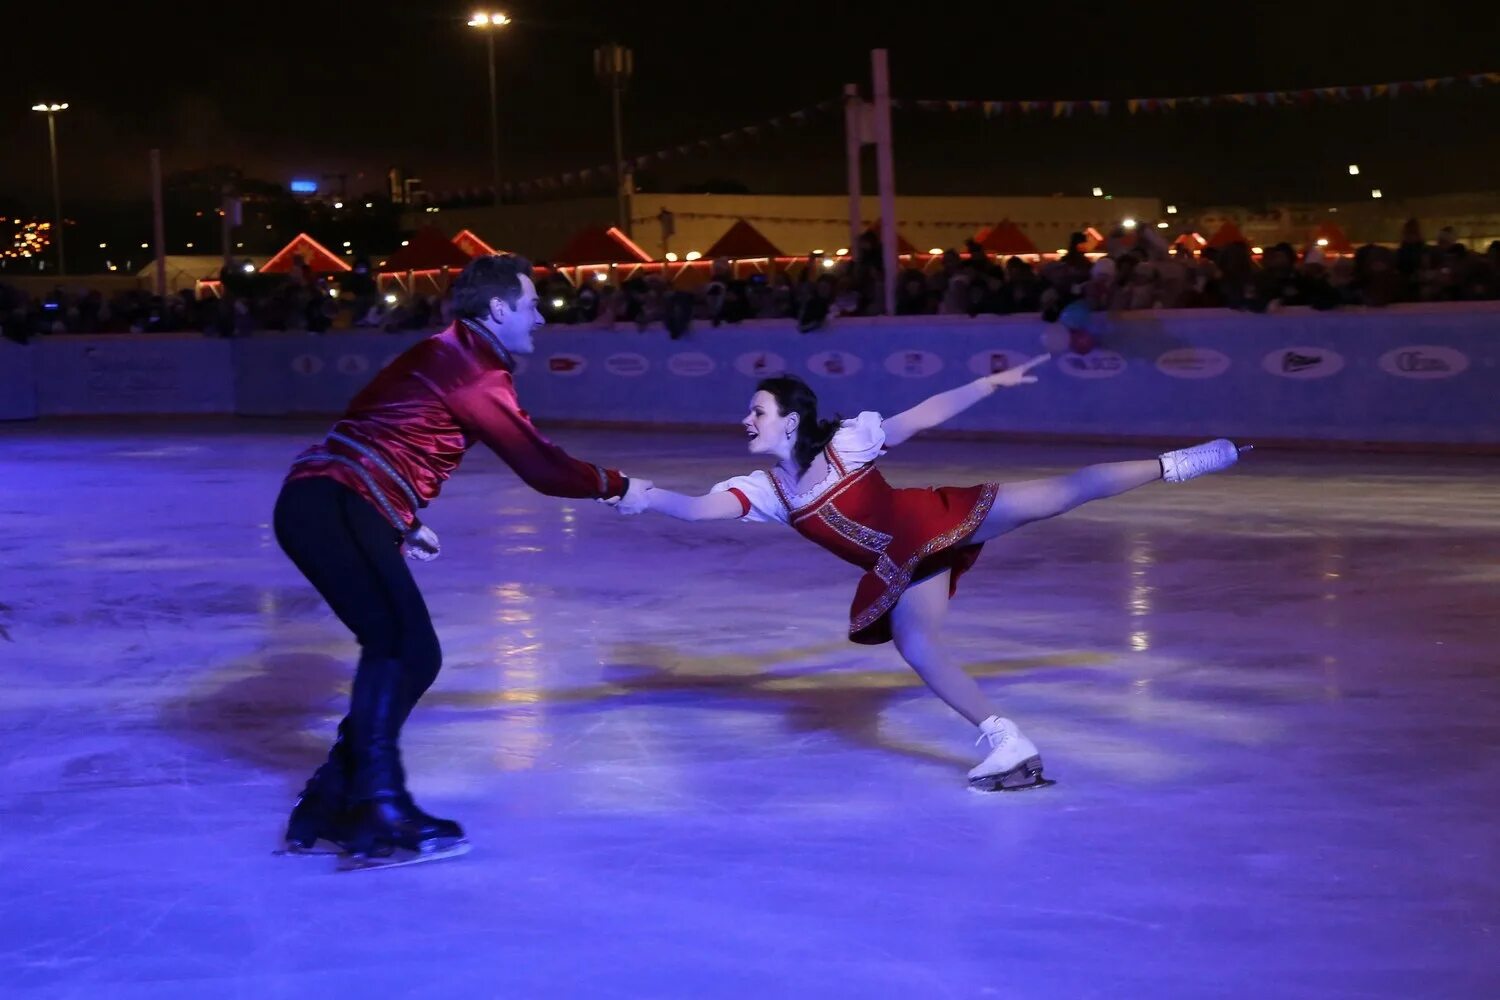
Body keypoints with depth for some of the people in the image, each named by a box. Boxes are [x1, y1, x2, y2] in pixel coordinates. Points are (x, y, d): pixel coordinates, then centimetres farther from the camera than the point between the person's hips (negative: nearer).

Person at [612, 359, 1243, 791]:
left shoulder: (846, 441, -10)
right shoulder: (765, 490, 1)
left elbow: (924, 416, -12)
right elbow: (699, 508, -11)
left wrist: (993, 383, -15)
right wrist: (643, 497, -26)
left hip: (933, 524, -4)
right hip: (899, 569, 4)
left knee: (1059, 495, -9)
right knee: (917, 650, -15)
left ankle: (1170, 465, 3)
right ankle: (1007, 743, -13)